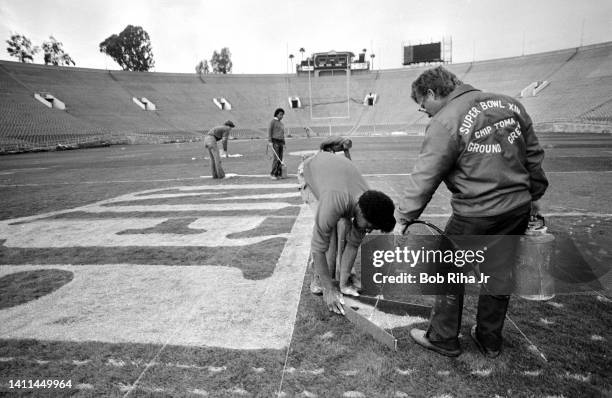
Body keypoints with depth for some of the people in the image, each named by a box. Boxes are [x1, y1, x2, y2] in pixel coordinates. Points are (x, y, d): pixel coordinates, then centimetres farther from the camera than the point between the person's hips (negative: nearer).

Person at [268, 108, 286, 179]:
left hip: (280, 142, 7)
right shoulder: (273, 121, -3)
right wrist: (270, 141, -18)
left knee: (280, 159, 2)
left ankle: (278, 174, 5)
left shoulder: (281, 124, 20)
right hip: (274, 141, -7)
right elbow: (269, 131, -9)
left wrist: (283, 144, 15)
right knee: (276, 158, -14)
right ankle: (272, 174, -11)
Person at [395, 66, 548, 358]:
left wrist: (403, 217, -9)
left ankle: (443, 339, 27)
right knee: (500, 274, 20)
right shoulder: (509, 104, 8)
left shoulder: (446, 122, -14)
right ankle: (490, 341, 36)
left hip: (475, 215, -7)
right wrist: (534, 195, 25)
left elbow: (425, 177, -16)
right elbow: (533, 155, 14)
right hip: (519, 208, 7)